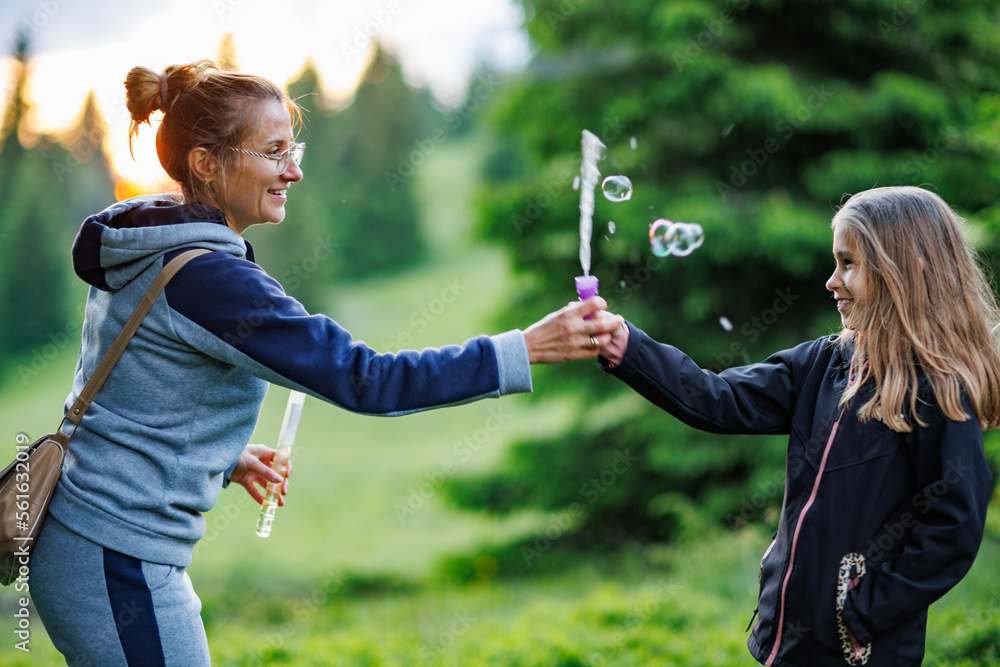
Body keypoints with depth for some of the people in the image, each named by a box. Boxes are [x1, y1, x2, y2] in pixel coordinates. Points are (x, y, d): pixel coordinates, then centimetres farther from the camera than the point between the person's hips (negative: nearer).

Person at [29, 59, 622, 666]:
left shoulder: (144, 255, 8)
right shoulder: (209, 279, -22)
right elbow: (363, 379, -25)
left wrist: (223, 456, 19)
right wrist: (530, 348, -26)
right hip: (117, 569, -10)